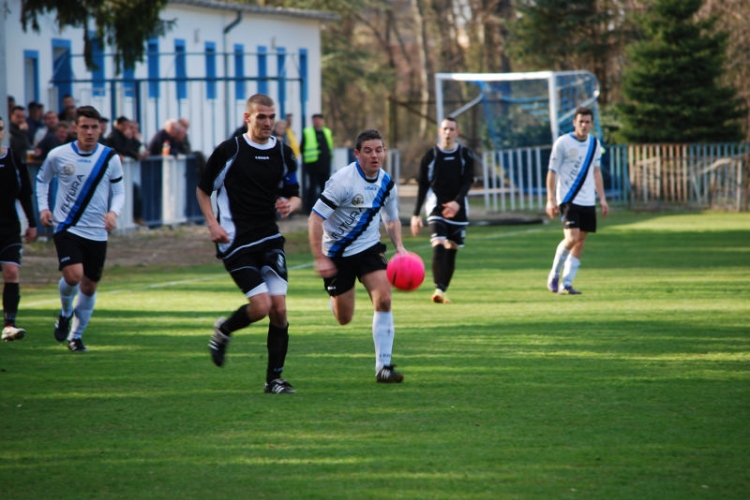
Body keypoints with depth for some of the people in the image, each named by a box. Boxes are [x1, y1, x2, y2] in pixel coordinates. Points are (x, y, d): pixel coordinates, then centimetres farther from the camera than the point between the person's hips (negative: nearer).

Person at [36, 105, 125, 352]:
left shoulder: (110, 158, -2)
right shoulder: (58, 155, -4)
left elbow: (119, 191, 7)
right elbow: (42, 180, 13)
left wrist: (113, 212, -13)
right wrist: (43, 207, -1)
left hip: (97, 233, 2)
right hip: (67, 228, -2)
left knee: (89, 287, 7)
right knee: (73, 275, -22)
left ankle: (76, 335, 28)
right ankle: (66, 313, 12)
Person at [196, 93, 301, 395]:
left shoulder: (283, 153, 8)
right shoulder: (228, 150, -4)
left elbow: (294, 195, 14)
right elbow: (203, 189, 5)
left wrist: (290, 205, -10)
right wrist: (212, 223, -9)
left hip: (270, 238, 4)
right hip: (236, 242, -4)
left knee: (279, 307, -5)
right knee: (261, 305, -15)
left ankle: (274, 378, 5)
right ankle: (223, 330, 18)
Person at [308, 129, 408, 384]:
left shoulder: (386, 183, -1)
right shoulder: (343, 180, -20)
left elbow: (392, 219, 17)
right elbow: (315, 219, -20)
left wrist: (399, 245, 0)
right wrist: (320, 259, -25)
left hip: (369, 248, 4)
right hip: (337, 254, -4)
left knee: (384, 298, -19)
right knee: (344, 318, 4)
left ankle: (383, 366, -14)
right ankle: (335, 300, 44)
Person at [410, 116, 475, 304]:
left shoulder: (465, 155, 4)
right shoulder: (430, 156, 3)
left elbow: (467, 182, -5)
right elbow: (423, 186, 5)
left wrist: (457, 202, -23)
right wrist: (416, 214, 1)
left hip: (458, 209, 2)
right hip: (436, 208, -2)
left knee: (451, 250, 4)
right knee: (438, 246, -20)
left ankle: (443, 291, 14)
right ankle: (438, 289, -26)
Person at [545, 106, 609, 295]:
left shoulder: (594, 143, 10)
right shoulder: (562, 143, -7)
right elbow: (552, 172, -6)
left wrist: (602, 198, 14)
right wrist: (550, 200, -13)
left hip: (588, 201, 6)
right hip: (568, 200, -6)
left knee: (580, 241, 3)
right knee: (572, 238, -18)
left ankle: (566, 284, 8)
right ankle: (554, 275, 2)